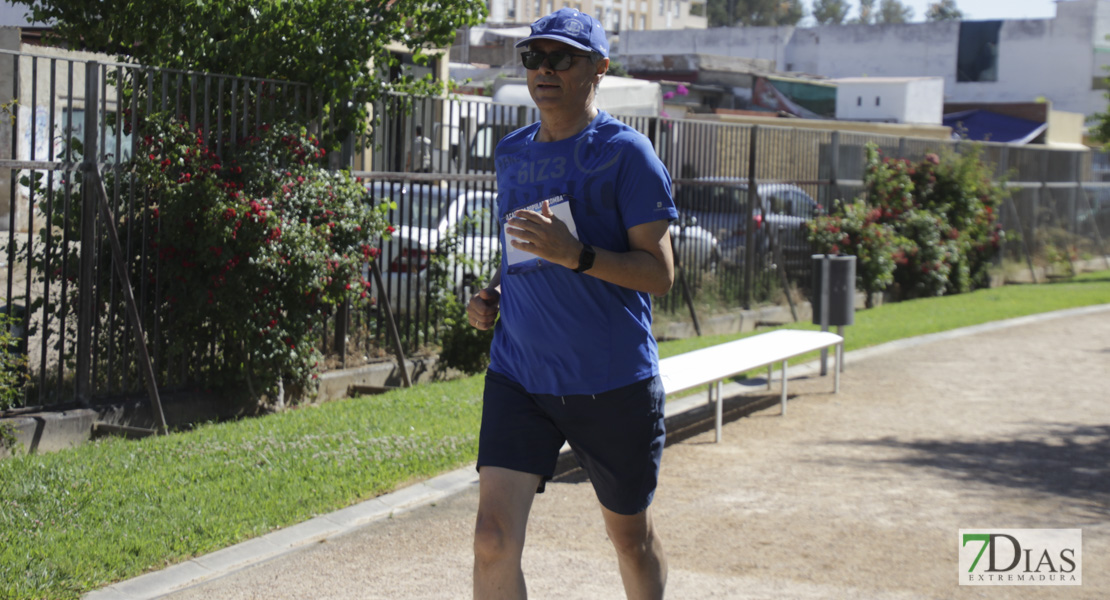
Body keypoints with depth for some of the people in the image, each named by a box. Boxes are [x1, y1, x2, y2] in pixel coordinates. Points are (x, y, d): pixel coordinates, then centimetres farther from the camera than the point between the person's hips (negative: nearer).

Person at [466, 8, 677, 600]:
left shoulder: (625, 152, -8)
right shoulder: (511, 153, 11)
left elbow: (659, 274, -12)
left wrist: (574, 254, -26)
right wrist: (491, 295, 6)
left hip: (613, 383, -4)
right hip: (517, 374, 4)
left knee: (629, 533, 14)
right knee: (493, 539, -9)